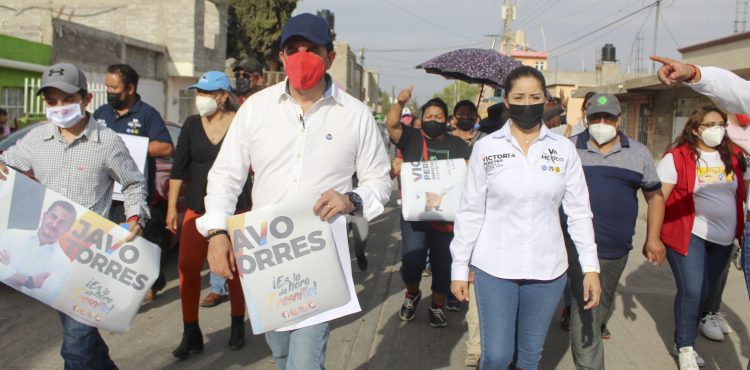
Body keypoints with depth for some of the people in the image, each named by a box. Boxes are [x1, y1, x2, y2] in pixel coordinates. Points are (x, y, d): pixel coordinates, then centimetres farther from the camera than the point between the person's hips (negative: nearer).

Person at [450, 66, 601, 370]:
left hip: (547, 269, 2)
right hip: (495, 266, -2)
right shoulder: (486, 148, -2)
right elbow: (470, 213, 0)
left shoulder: (564, 149, 3)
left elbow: (579, 212, 5)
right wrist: (459, 268, 0)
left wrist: (591, 266, 0)